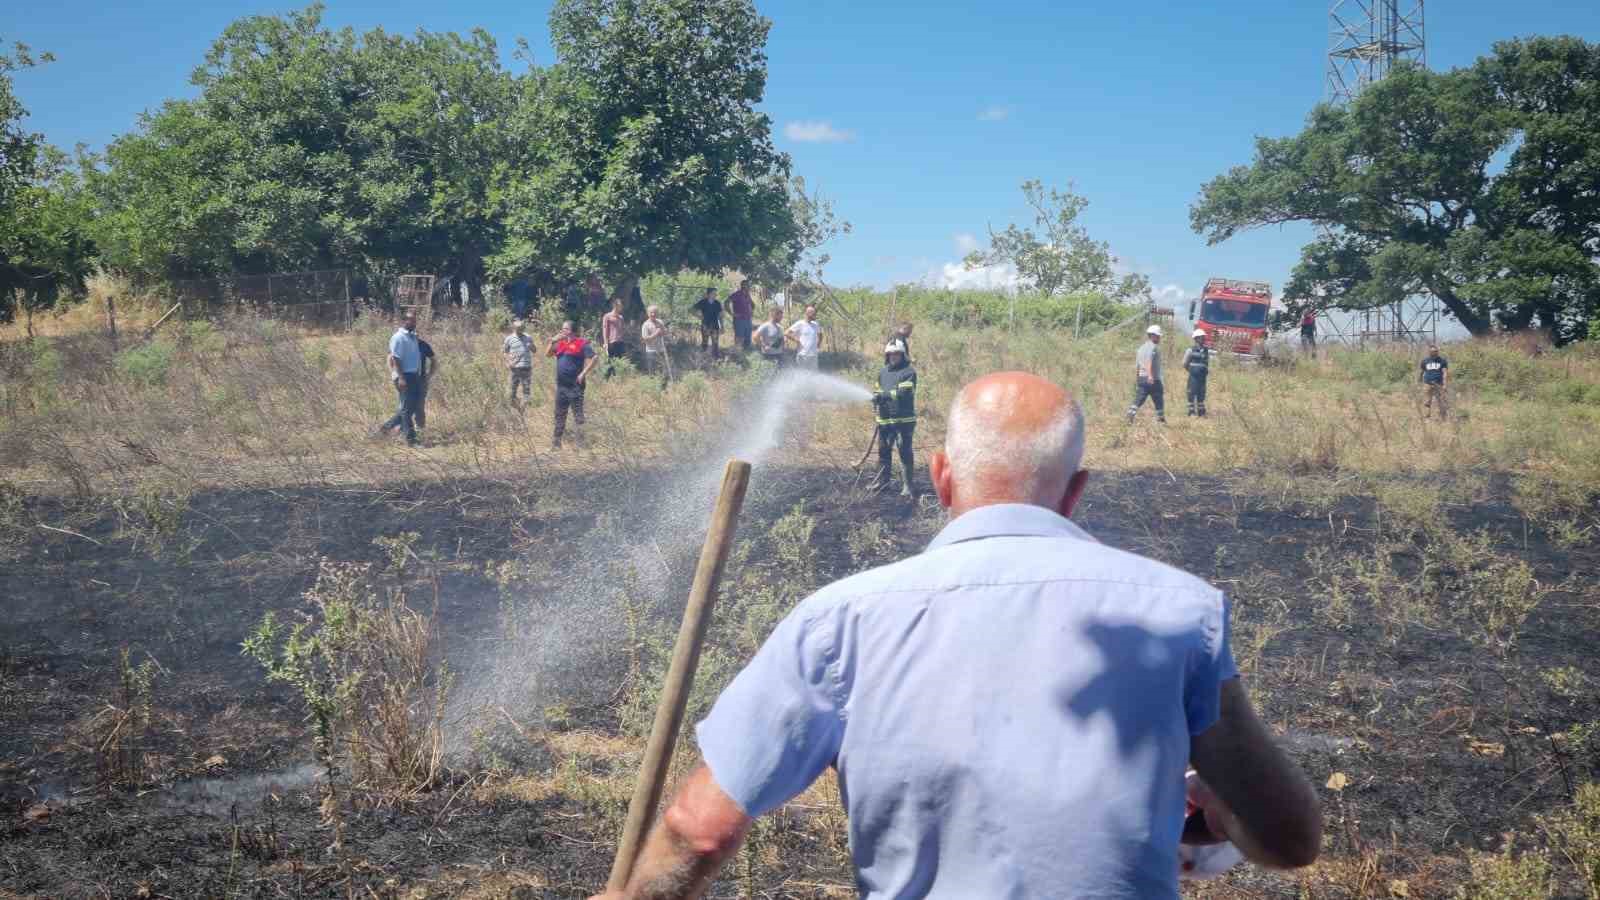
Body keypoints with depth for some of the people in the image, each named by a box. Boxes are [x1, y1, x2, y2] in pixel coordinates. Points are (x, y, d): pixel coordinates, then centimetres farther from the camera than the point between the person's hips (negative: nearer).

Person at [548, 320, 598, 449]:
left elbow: (594, 359, -12)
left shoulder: (582, 344, -7)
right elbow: (547, 354, 18)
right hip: (561, 385, 7)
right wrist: (552, 341, 3)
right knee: (559, 414, 13)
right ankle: (557, 441, 20)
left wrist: (583, 373, -17)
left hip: (575, 386, -7)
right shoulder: (560, 343, 15)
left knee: (577, 414, -5)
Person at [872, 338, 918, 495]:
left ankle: (907, 485, 0)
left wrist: (883, 395, -24)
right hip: (885, 419, 6)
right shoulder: (883, 372, 15)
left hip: (904, 419, -6)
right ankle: (882, 480, 27)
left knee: (905, 452, -4)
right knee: (883, 450, 14)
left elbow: (903, 393, -18)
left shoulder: (909, 372, -6)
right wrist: (877, 398, 1)